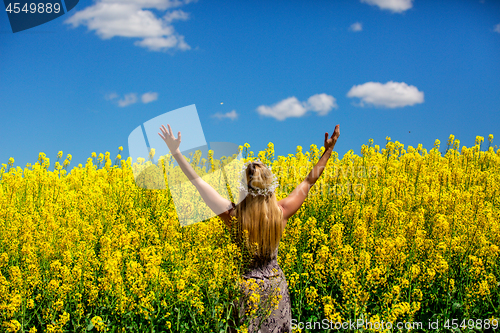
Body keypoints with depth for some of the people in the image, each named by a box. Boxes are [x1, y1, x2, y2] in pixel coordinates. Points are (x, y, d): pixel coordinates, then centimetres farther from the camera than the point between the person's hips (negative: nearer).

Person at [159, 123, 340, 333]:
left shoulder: (233, 216, -23)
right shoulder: (281, 213, -16)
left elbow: (198, 182, -19)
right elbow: (309, 181, -4)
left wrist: (176, 152, -14)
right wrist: (329, 149, 4)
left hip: (246, 288, -2)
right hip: (275, 287, 2)